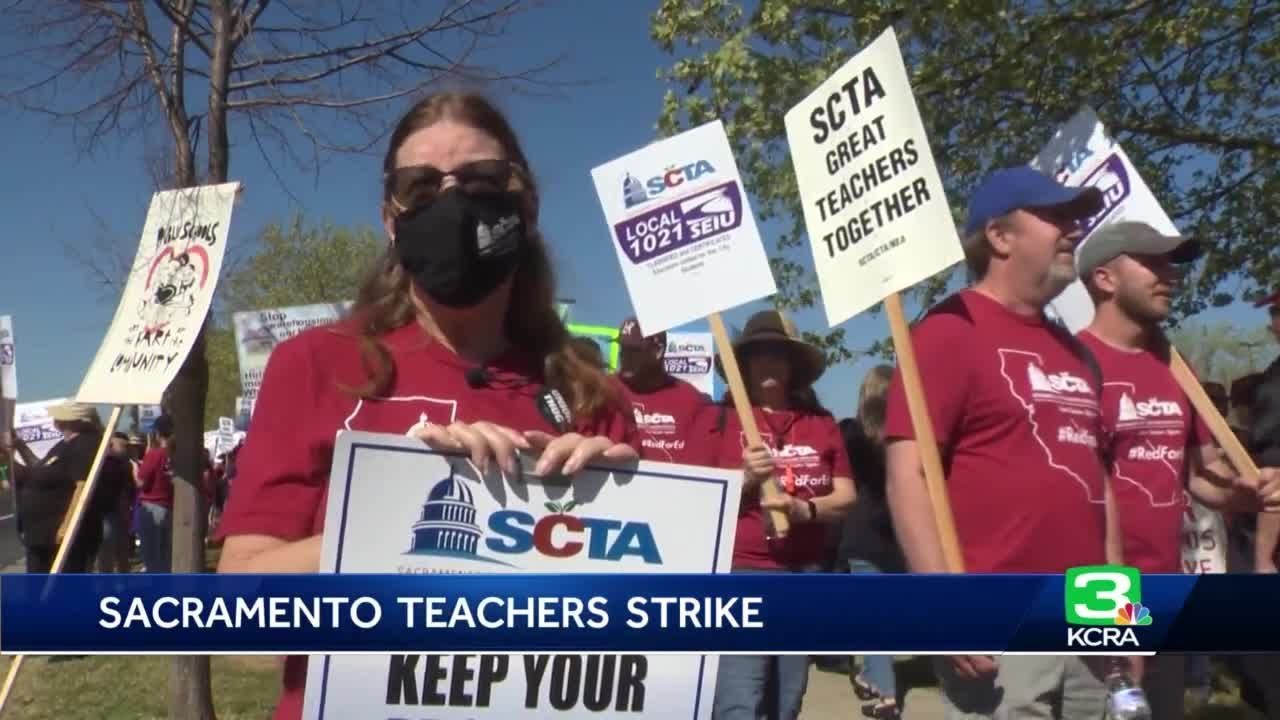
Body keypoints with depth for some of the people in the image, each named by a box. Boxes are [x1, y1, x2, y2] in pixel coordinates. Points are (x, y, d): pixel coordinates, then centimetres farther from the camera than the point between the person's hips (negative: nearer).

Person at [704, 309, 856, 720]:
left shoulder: (821, 423, 11)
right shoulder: (718, 419, 2)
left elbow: (846, 497, 8)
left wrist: (804, 509, -12)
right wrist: (744, 480, -15)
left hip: (806, 575, 4)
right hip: (740, 572, -4)